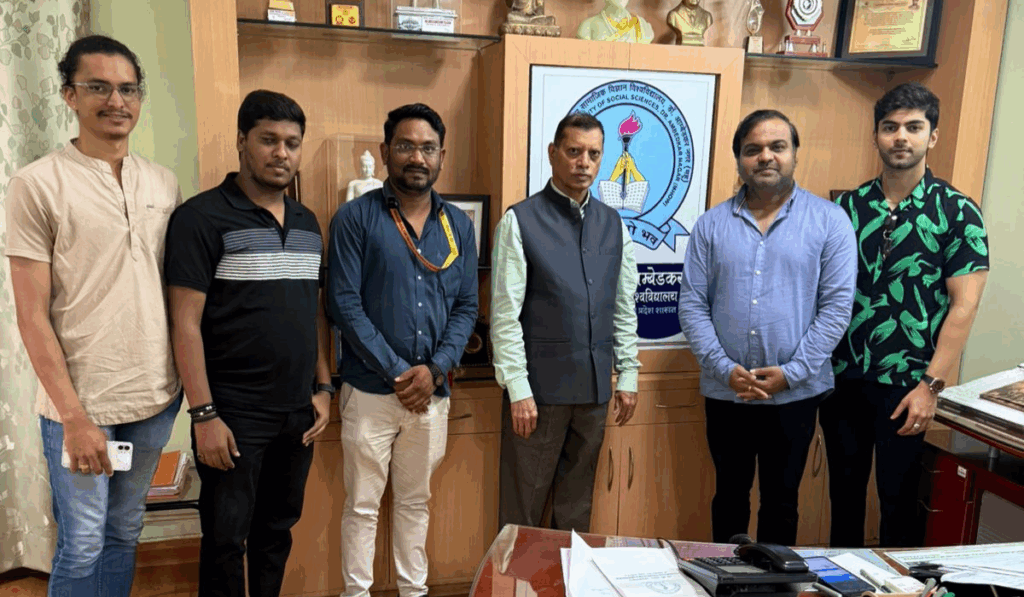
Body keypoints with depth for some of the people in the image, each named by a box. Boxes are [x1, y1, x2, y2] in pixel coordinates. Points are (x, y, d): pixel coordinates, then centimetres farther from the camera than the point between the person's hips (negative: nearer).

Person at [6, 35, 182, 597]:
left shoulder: (164, 183, 6)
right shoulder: (37, 183, -7)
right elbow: (32, 317, -9)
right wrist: (74, 417, -13)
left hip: (155, 397, 4)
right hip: (80, 402, -4)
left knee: (124, 533, 17)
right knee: (82, 546, 7)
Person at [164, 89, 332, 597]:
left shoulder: (307, 223, 9)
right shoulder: (201, 218, -10)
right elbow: (186, 323, -13)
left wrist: (323, 388, 9)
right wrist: (204, 415, -15)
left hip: (299, 412, 6)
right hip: (235, 417, -5)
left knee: (277, 531, 17)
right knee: (226, 540, 8)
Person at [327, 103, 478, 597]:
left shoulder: (458, 225, 7)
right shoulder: (355, 217, -5)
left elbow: (466, 308, 5)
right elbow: (345, 304, -11)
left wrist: (435, 370, -9)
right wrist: (397, 374, -14)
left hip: (433, 391, 4)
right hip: (371, 389, -3)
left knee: (415, 502, 17)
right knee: (362, 505, 7)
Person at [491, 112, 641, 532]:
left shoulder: (613, 225, 9)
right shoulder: (520, 221, -6)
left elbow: (624, 308, 13)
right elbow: (505, 315, -9)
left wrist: (628, 376, 9)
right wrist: (517, 389, -12)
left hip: (594, 387, 5)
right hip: (539, 387, -4)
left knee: (576, 505, 17)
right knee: (522, 505, 6)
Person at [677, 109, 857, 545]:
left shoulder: (829, 222, -1)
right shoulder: (712, 224, 2)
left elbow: (837, 305, -6)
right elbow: (692, 304, -1)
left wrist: (791, 372, -12)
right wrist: (724, 368, -11)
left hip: (795, 394, -1)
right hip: (724, 392, 2)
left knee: (781, 502, 14)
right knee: (729, 496, 18)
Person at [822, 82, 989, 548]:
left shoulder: (957, 212, -5)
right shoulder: (848, 205, 5)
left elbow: (963, 307, -8)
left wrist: (931, 386, -13)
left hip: (904, 385, -3)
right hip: (842, 377, 4)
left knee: (897, 497, 9)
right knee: (844, 491, 17)